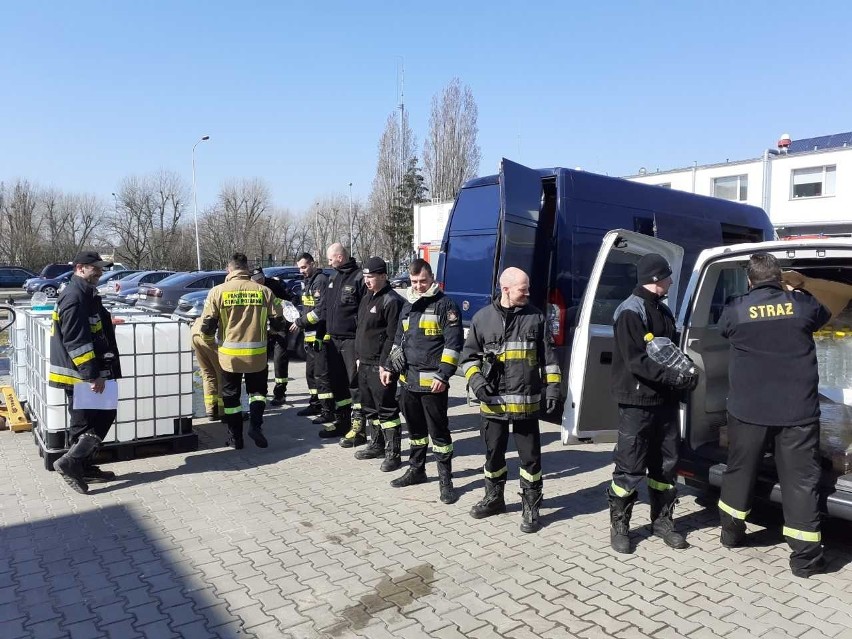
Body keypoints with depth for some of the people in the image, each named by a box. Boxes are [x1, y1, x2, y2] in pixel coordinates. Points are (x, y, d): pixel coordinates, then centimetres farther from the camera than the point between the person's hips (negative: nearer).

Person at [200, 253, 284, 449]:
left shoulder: (218, 291, -6)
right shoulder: (263, 291, -4)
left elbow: (207, 325, -8)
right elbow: (278, 323, -2)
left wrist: (212, 333, 16)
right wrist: (272, 329, 22)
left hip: (229, 353, 0)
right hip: (257, 354, 1)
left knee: (231, 396, 15)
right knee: (257, 390, 21)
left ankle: (235, 437, 19)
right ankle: (255, 424, 1)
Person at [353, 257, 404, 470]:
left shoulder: (391, 301, -14)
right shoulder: (367, 299, 15)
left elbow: (393, 337, -17)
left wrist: (385, 365, -19)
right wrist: (359, 357, 17)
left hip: (381, 366, -9)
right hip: (365, 363, 10)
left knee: (386, 409, -4)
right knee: (369, 407, 18)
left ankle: (393, 453, 4)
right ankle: (376, 445, 32)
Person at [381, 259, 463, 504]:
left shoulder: (445, 305, -7)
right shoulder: (408, 307, 16)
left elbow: (453, 343, -12)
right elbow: (399, 341, 24)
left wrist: (443, 376, -18)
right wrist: (389, 367, 13)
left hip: (432, 381, -7)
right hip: (409, 380, 7)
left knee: (439, 431, -1)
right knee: (415, 428, 17)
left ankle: (445, 480, 8)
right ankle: (416, 470, 32)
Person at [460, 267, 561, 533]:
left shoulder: (536, 317, 3)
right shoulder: (483, 318, 2)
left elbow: (548, 356, 6)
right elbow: (469, 355, 9)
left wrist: (552, 386, -1)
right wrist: (475, 380, -6)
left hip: (526, 401, -1)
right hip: (492, 402, 1)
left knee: (530, 456, 5)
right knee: (493, 452, 16)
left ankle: (531, 507, 21)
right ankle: (494, 498, 35)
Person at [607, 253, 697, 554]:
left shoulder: (663, 311, 15)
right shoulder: (630, 312, -13)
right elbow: (636, 360, -20)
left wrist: (686, 371, 1)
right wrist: (676, 377, -23)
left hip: (665, 400, 8)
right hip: (637, 402, -8)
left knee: (665, 464, 14)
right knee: (630, 466, -1)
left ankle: (662, 520, 27)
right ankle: (619, 524, 12)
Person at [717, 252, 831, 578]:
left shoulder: (735, 309, -5)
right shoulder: (802, 304, -4)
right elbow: (824, 315, 19)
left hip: (748, 408, 1)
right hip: (797, 410, 0)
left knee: (739, 470, 17)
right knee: (801, 480, 5)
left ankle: (731, 531, 31)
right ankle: (805, 556, 8)